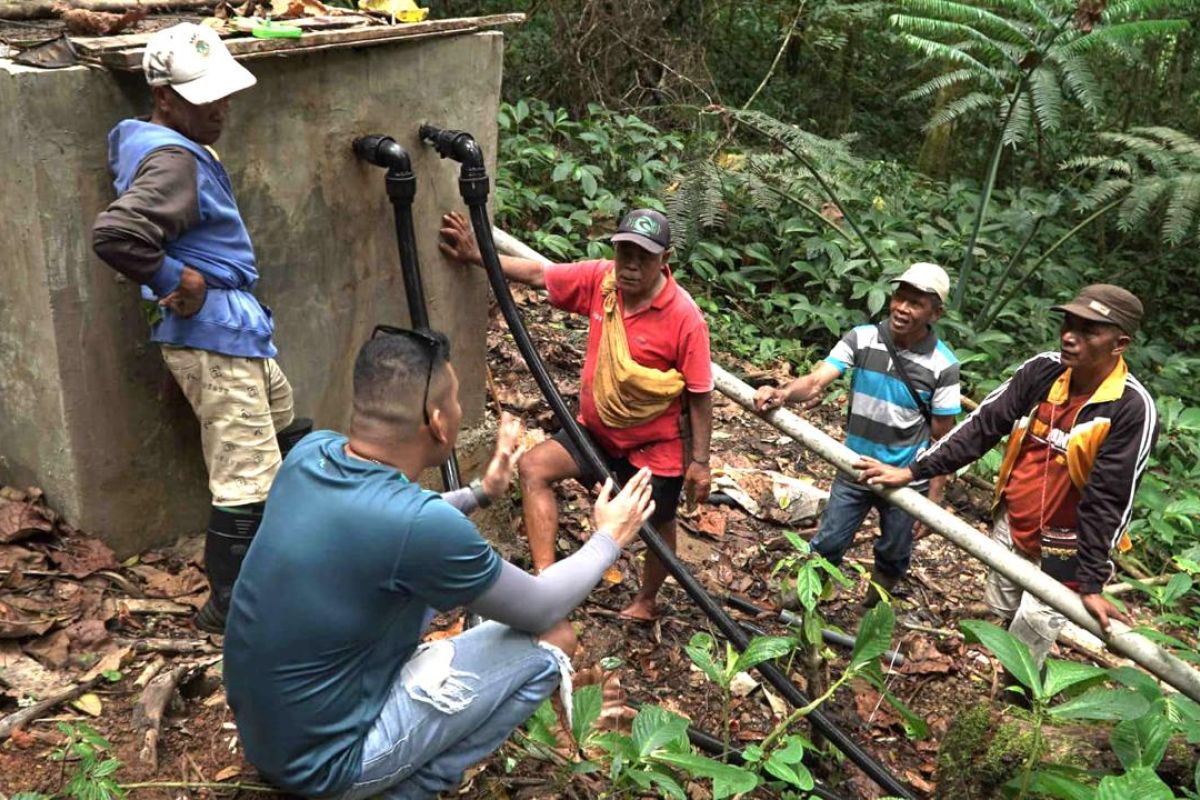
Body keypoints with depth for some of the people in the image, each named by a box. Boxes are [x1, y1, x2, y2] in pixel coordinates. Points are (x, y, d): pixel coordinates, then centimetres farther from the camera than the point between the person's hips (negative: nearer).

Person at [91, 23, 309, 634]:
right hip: (212, 334, -11)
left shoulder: (149, 141, 11)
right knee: (247, 477, -5)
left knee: (286, 438, 25)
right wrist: (175, 280, -22)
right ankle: (226, 606, 9)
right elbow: (113, 234, -35)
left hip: (234, 328, 11)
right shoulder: (173, 159, -21)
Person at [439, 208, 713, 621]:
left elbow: (700, 394, -18)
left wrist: (699, 462, -15)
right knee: (534, 466, -13)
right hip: (596, 430, 5)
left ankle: (646, 601, 43)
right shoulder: (600, 278, -11)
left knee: (657, 525, 14)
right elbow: (538, 274, -1)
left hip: (656, 446, -4)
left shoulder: (684, 317, -24)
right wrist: (475, 256, -8)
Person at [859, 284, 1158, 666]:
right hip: (1011, 524, 5)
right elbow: (982, 425, -6)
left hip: (1063, 549, -5)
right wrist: (913, 471, -11)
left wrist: (1092, 583, -21)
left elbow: (1108, 500, -22)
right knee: (1001, 619, 23)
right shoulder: (1043, 370, -9)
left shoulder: (1132, 409, -22)